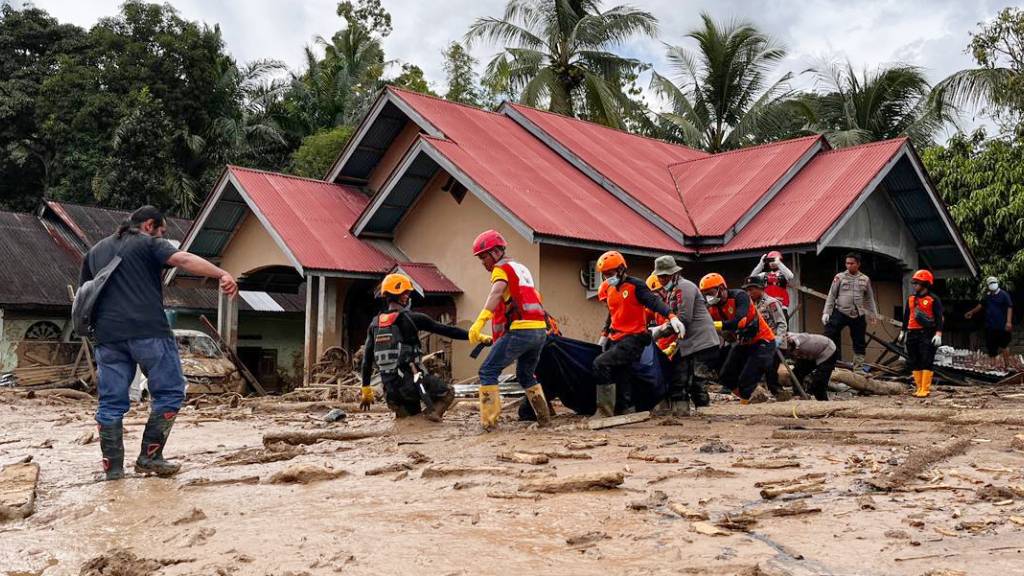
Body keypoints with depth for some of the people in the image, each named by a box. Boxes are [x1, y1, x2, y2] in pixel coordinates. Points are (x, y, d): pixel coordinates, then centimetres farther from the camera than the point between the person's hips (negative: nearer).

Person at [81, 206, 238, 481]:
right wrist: (222, 274, -24)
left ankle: (112, 467, 10)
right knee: (169, 392, 4)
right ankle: (150, 457, 1)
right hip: (148, 331, -6)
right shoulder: (148, 244, 4)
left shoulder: (96, 251, 24)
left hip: (108, 335, 6)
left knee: (111, 402, 9)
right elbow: (183, 259, -14)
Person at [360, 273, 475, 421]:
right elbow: (446, 330, -5)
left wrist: (366, 389, 20)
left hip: (390, 389, 6)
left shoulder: (375, 323, 11)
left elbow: (367, 359, 13)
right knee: (447, 393, 15)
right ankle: (432, 413, -13)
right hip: (411, 380, -6)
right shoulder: (411, 318, -5)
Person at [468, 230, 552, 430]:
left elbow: (496, 293, -19)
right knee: (526, 375, 25)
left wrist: (479, 322, -32)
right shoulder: (522, 268, 26)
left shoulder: (501, 269, 1)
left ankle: (489, 420, -10)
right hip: (541, 330, 8)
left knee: (488, 371, -3)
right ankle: (544, 417, 24)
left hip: (521, 329, -8)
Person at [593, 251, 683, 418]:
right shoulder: (608, 289, 12)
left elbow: (654, 302, -24)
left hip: (633, 338, -8)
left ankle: (605, 411, -16)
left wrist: (672, 317, -39)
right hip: (616, 339, 8)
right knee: (620, 378, 9)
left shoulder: (635, 285, -11)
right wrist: (605, 335, 26)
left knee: (601, 363, -21)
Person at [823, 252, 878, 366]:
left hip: (858, 315, 2)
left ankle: (859, 362, 20)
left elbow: (870, 299, 14)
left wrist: (874, 314, 10)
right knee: (829, 334, -14)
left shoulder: (865, 279, 8)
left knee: (859, 342, 9)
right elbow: (831, 296, 1)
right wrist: (826, 312, -5)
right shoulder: (840, 277, 1)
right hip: (840, 313, -2)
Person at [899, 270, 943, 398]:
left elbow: (939, 318, -7)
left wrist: (938, 334, -16)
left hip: (927, 334, -6)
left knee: (926, 363, -6)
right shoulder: (911, 298, 15)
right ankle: (919, 388, 13)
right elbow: (906, 316, 21)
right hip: (912, 334, 6)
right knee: (914, 363, 6)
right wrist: (902, 332, 21)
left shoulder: (933, 299, -3)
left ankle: (925, 389, -6)